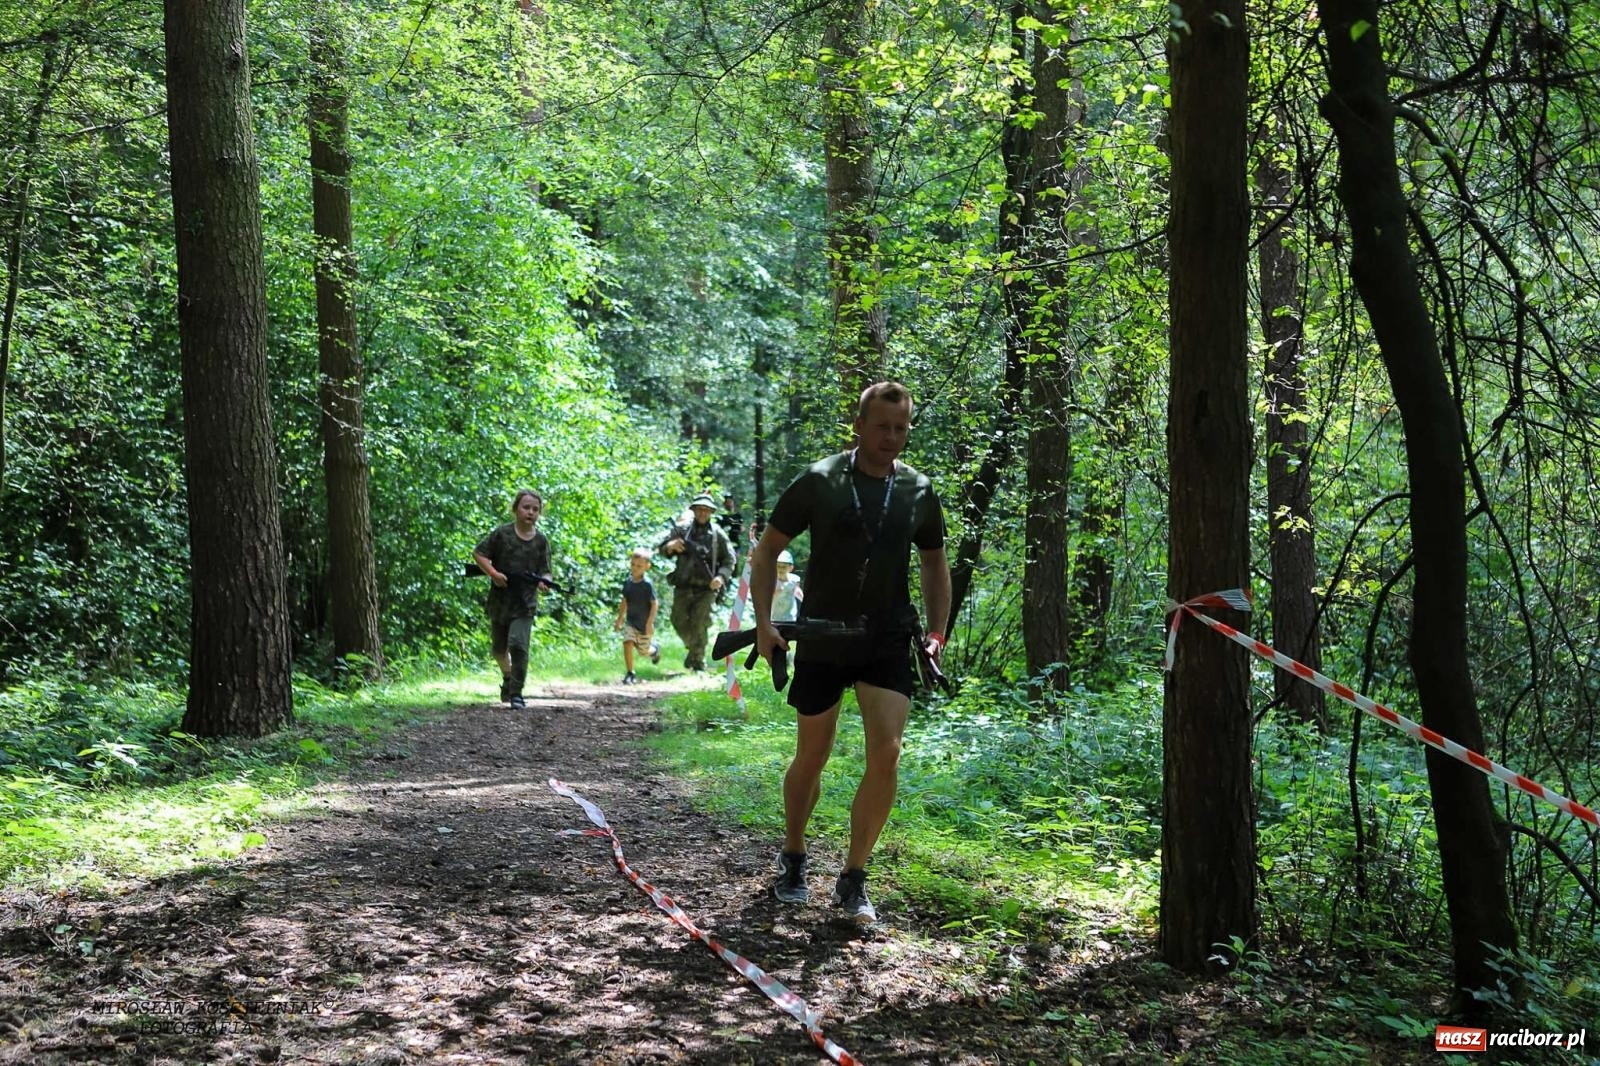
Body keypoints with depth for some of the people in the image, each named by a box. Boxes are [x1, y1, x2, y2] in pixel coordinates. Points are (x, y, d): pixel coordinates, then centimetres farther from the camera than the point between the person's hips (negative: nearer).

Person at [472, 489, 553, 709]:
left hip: (524, 604, -1)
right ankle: (507, 677, 45)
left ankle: (516, 692, -10)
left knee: (518, 644, -18)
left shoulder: (541, 541, -1)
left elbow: (545, 571, 4)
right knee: (499, 648, 17)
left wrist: (544, 581, -20)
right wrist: (493, 573, -15)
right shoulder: (502, 534, -5)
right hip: (499, 600, 1)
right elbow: (478, 553, -1)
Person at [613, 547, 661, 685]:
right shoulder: (627, 581, -5)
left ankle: (655, 649, 48)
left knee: (644, 650, 11)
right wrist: (620, 617, 11)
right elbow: (625, 601, 8)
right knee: (627, 643, -18)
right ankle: (630, 674, -9)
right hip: (630, 621, 3)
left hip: (644, 623, -3)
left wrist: (650, 622, -22)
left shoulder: (647, 584, -20)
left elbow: (654, 604, -18)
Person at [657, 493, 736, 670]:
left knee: (698, 626, -8)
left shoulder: (718, 534, 3)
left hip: (706, 589, -2)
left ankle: (698, 661, 3)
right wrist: (671, 546, -17)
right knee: (679, 622, 3)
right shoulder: (681, 529, 4)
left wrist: (721, 577, -10)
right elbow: (661, 547, 6)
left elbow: (729, 559, 7)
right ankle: (692, 647, 30)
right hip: (683, 587, 2)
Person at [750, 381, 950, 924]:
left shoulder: (918, 491, 3)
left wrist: (936, 632, 7)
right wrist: (763, 622, -7)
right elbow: (766, 550, 2)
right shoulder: (819, 481, -6)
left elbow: (935, 563, 17)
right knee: (811, 758, 9)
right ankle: (793, 858, 34)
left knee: (886, 754, -13)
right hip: (821, 640, -1)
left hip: (888, 641, 2)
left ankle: (853, 880, -1)